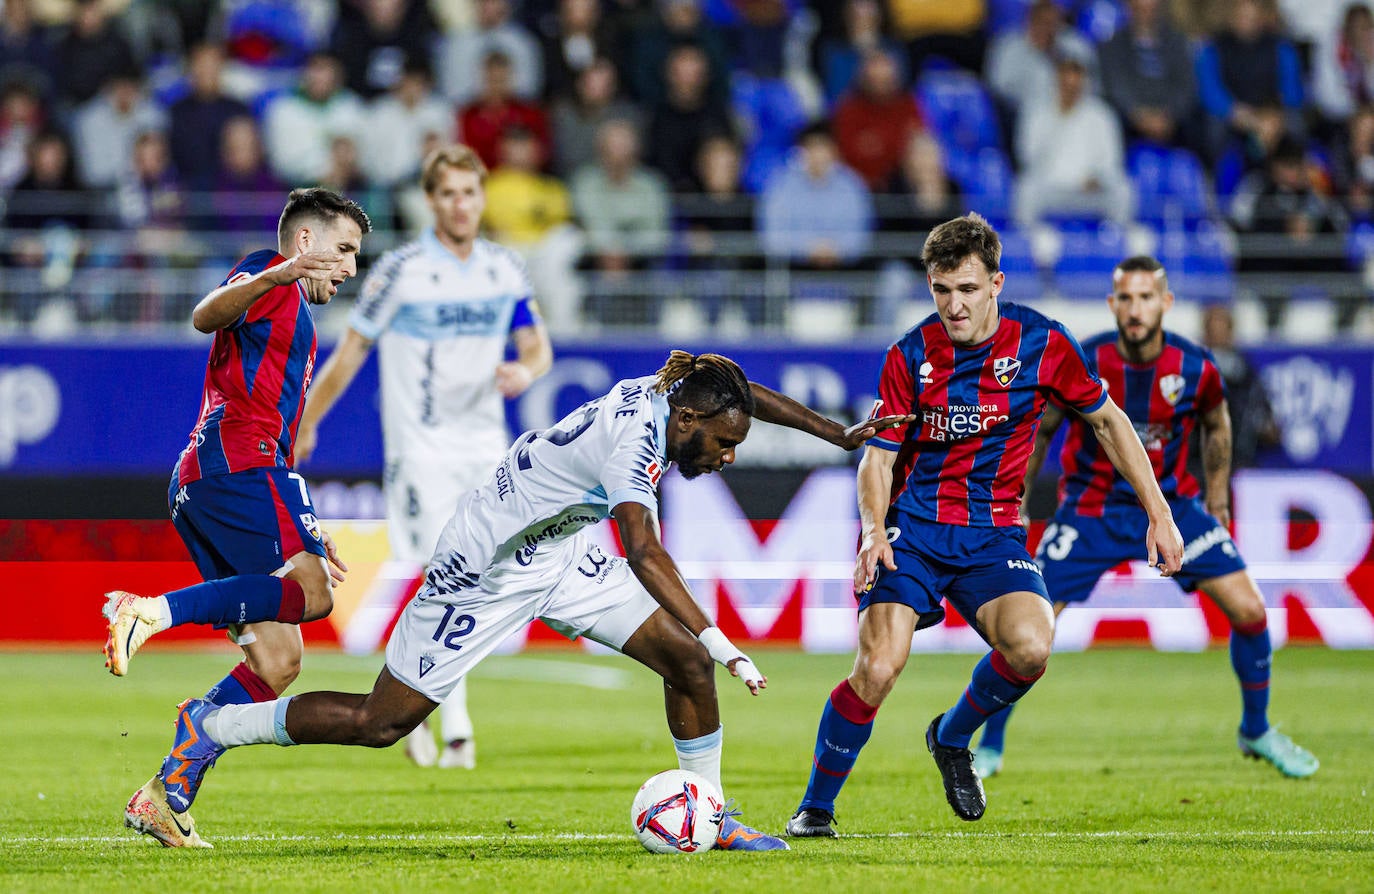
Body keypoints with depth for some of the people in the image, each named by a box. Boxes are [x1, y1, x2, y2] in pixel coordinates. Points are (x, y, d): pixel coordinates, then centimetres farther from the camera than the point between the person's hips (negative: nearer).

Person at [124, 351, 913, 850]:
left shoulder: (672, 394, -8)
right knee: (384, 721, -2)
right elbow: (647, 554, -45)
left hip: (558, 556, 8)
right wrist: (724, 645, -51)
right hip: (484, 567, -8)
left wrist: (838, 434, 15)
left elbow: (740, 390, 15)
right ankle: (212, 729, 15)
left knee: (686, 661, -6)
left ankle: (710, 814, 10)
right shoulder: (635, 440, -33)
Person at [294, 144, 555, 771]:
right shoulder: (400, 270, -7)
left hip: (485, 445, 5)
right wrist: (305, 423, 4)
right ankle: (456, 730, -10)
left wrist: (525, 371, -12)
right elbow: (350, 352, 0)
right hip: (420, 444, -5)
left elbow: (537, 346, 12)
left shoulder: (505, 269, 6)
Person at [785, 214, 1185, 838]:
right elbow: (879, 455, 0)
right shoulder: (911, 355, -5)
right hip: (910, 526, -1)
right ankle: (815, 808, 0)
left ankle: (952, 738, 7)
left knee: (1030, 648, -25)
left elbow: (1105, 419, 9)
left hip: (993, 533, 1)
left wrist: (1158, 513, 6)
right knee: (878, 669, -20)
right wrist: (874, 530, -20)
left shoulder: (1041, 342, -4)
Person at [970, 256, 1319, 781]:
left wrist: (1216, 503, 13)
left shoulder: (1197, 368, -14)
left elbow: (1216, 427, 8)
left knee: (1249, 611, -6)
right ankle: (989, 749, 7)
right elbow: (1040, 428, -1)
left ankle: (1257, 732, 18)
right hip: (1091, 510, -2)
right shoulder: (1080, 365, -19)